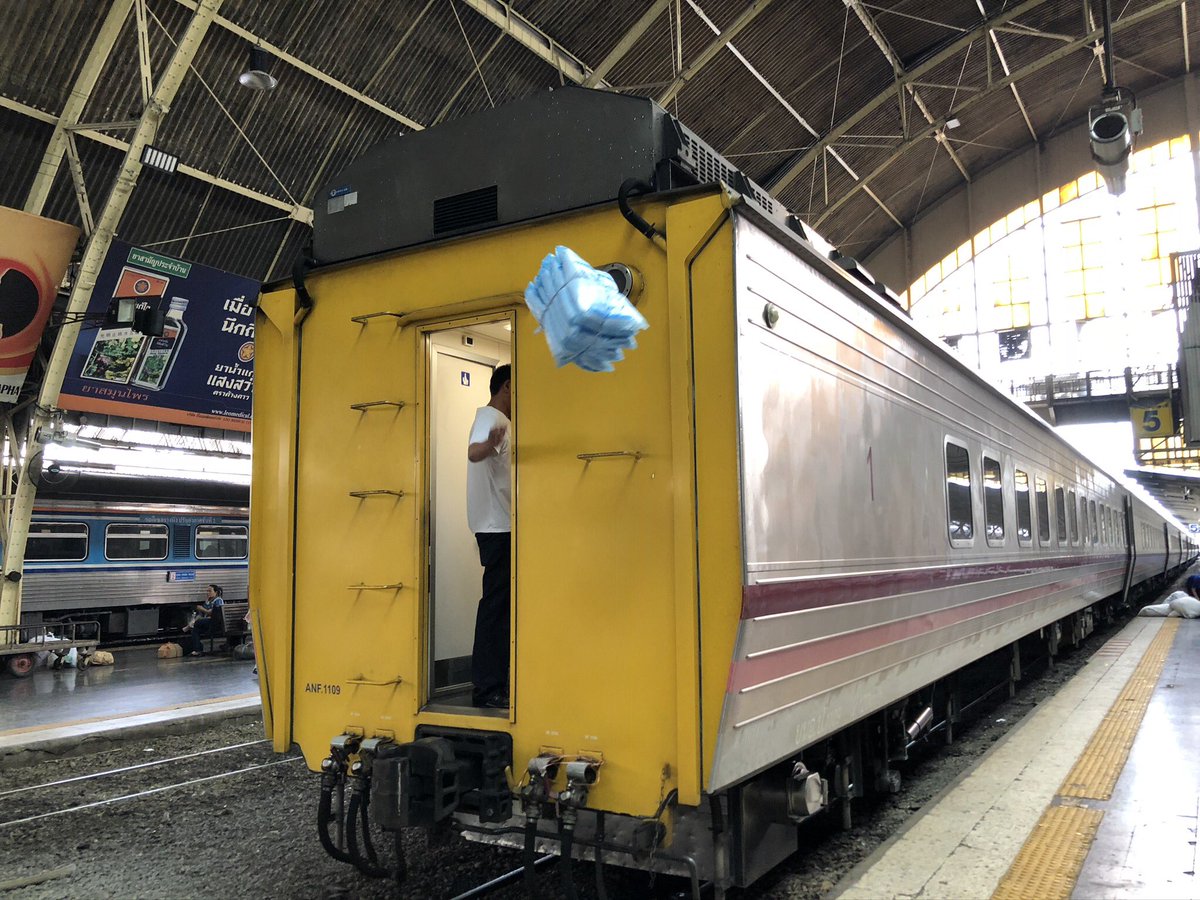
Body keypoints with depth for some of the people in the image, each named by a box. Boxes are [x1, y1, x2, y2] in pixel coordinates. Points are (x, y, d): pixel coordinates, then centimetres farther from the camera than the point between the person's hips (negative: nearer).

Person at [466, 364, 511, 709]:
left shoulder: (500, 421, 21)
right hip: (497, 525, -11)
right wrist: (489, 443, -54)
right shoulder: (491, 417, -11)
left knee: (500, 603, 13)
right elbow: (473, 452, -33)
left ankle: (494, 683, 21)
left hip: (502, 524, 11)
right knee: (496, 604, -9)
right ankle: (487, 688, -6)